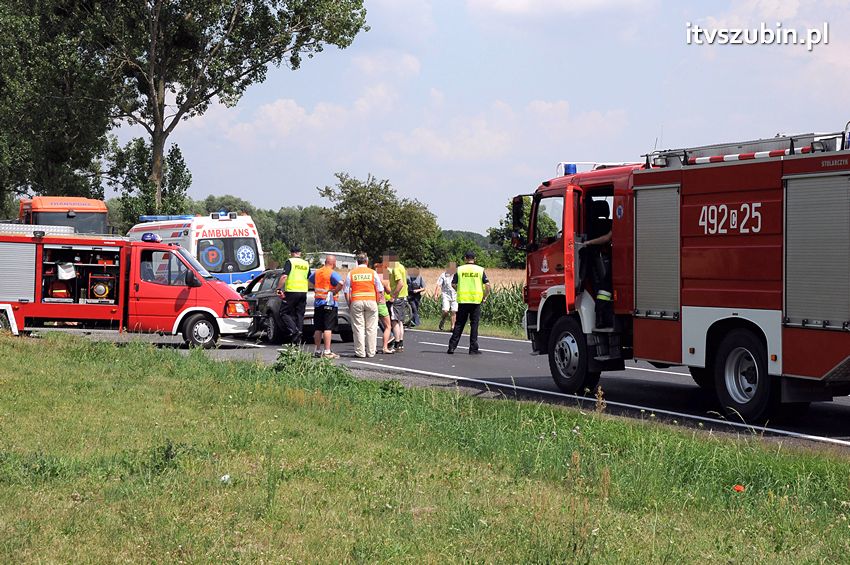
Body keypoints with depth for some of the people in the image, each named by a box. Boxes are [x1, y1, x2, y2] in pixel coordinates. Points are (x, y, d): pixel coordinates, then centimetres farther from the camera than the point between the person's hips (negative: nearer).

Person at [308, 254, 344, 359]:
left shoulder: (317, 272, 12)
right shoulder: (332, 273, -10)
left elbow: (310, 280, 32)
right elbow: (340, 283, -26)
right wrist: (334, 291, -12)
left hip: (317, 302, 7)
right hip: (329, 302, -7)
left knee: (318, 329, 10)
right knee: (328, 328, -8)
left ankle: (318, 351, 14)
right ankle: (327, 352, -11)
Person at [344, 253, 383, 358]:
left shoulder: (351, 274, 5)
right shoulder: (373, 273, 4)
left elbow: (346, 291, 3)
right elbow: (380, 290, 3)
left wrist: (349, 304, 10)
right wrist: (378, 302, 13)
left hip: (356, 302, 0)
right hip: (371, 301, 0)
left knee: (358, 328, 2)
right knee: (371, 328, 5)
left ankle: (360, 352, 0)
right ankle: (370, 352, 6)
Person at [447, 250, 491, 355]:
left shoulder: (460, 269, 2)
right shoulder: (480, 270, 0)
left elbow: (453, 284, 0)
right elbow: (487, 285, -6)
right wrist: (484, 296, 7)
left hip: (462, 300, 1)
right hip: (476, 300, -1)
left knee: (459, 324, 7)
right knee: (474, 325, 4)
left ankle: (452, 347, 4)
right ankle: (473, 349, 4)